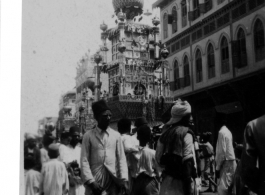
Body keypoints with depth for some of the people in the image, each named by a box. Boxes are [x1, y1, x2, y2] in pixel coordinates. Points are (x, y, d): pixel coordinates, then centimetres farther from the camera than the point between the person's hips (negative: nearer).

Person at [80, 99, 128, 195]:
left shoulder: (116, 135, 6)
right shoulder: (88, 136, 1)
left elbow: (121, 159, 5)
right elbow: (84, 161, -2)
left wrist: (123, 180, -4)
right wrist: (90, 182, -11)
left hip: (113, 180, 2)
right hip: (95, 181, -1)